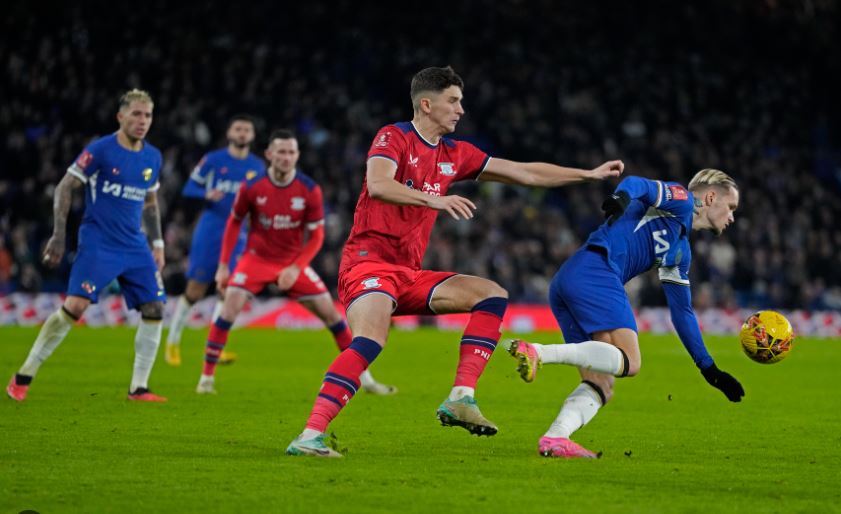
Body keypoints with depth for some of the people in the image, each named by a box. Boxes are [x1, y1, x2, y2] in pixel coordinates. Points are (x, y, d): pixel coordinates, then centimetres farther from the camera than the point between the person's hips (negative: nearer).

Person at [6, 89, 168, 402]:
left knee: (154, 310, -5)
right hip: (97, 243, -6)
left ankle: (138, 389, 6)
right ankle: (23, 377, -7)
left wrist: (157, 244, 17)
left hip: (135, 247, 6)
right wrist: (59, 235, -12)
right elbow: (64, 188, -6)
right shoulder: (100, 150, -9)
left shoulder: (153, 157, 9)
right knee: (75, 306, -19)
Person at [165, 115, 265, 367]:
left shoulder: (257, 166, 9)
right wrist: (207, 194, -18)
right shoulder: (213, 160, -1)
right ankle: (172, 343, 12)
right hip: (209, 230, -3)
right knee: (195, 291, -2)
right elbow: (189, 188, 1)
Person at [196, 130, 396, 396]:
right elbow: (234, 222, 1)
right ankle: (207, 377, -9)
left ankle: (364, 378, 9)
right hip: (257, 258, -1)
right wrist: (223, 265, -2)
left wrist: (295, 269, -18)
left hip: (293, 262, 1)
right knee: (230, 308, -20)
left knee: (330, 312, -2)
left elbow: (316, 236, -6)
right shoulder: (251, 187, -13)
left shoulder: (310, 190, -13)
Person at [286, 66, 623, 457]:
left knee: (492, 295, -2)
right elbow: (377, 185, -26)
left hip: (409, 274, 8)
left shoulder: (455, 155, 15)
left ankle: (461, 398, -13)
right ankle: (310, 435, -34)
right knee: (369, 342, -31)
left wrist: (589, 174, 18)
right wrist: (433, 199, -38)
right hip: (369, 261, -8)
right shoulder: (393, 138, -5)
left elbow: (525, 173, 20)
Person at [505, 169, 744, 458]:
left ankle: (555, 439, -20)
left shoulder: (681, 251, 34)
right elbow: (638, 184, -7)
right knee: (629, 362, -21)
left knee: (601, 389, 3)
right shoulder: (681, 201, 10)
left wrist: (708, 368, 38)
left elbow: (682, 312, 38)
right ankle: (538, 352, -34)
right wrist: (622, 196, -32)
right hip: (595, 270, -9)